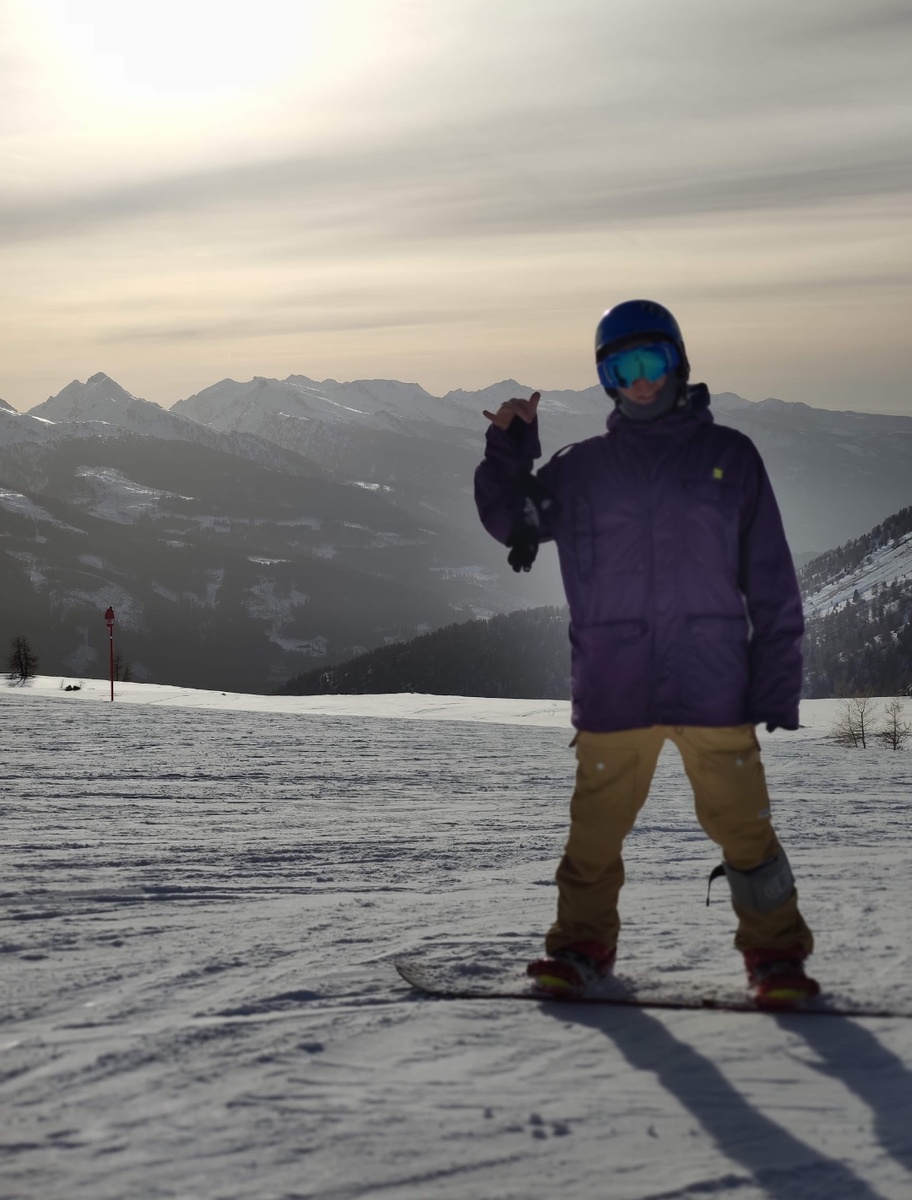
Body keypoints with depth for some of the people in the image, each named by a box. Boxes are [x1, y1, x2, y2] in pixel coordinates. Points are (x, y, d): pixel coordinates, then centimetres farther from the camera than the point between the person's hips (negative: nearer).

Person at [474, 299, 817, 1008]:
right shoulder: (582, 469, 10)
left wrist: (777, 681, 0)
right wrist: (509, 449, 2)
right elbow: (510, 522, 19)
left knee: (742, 824, -2)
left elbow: (771, 582, 5)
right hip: (612, 691, 2)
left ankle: (777, 953, 10)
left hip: (713, 685, -1)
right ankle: (582, 946, 22)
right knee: (596, 828, 6)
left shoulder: (729, 455, 6)